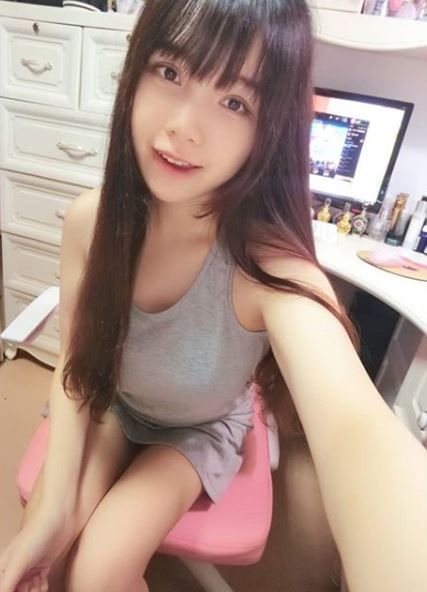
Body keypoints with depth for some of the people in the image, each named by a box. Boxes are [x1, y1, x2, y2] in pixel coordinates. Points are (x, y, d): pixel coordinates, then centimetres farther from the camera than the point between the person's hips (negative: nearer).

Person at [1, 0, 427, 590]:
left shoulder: (270, 264, -36)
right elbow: (75, 362, -12)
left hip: (202, 427, -2)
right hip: (109, 403, 3)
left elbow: (357, 427, -53)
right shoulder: (90, 220, -23)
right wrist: (54, 507, -20)